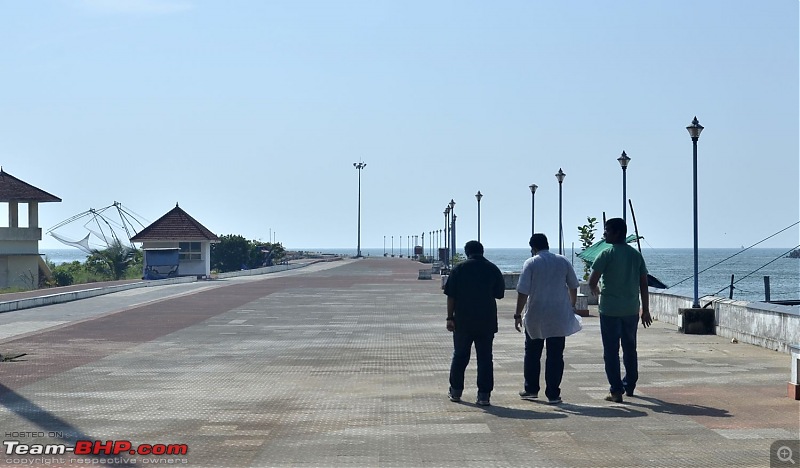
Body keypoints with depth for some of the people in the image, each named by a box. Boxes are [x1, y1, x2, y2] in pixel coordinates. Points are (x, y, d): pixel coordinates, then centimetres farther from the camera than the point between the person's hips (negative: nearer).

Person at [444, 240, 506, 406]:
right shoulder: (493, 269, 2)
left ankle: (455, 391, 21)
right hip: (487, 322, 1)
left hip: (463, 321, 0)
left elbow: (451, 296, -4)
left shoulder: (459, 269, -2)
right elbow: (499, 294, 10)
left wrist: (450, 317, 0)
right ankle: (484, 395, -1)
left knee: (460, 356, 13)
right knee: (485, 358, 3)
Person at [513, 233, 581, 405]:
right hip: (559, 317, 2)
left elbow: (523, 292, -10)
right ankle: (553, 394, 3)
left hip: (535, 316, -1)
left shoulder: (530, 263, -7)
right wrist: (572, 306, 24)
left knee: (532, 354, 16)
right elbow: (573, 286, 9)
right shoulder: (563, 261, 2)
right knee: (555, 356, 4)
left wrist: (518, 315, -4)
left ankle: (531, 389, 23)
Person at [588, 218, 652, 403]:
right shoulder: (636, 254, 6)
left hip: (610, 309, -5)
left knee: (611, 351, 0)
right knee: (630, 349, 19)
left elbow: (592, 282, -12)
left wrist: (596, 291, 11)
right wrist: (646, 310, 11)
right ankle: (630, 385, 30)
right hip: (631, 309, 5)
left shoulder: (607, 254, -9)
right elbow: (643, 284, 7)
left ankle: (616, 390, -3)